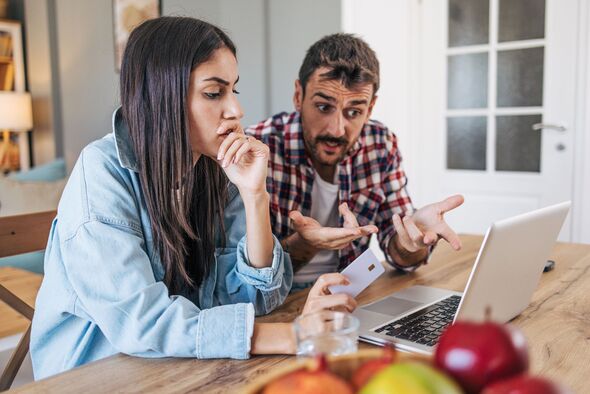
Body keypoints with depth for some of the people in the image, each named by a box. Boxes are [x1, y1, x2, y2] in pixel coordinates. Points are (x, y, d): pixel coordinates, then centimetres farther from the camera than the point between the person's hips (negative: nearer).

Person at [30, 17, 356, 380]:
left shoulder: (219, 171, -4)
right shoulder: (103, 171, -18)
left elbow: (256, 295, -7)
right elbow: (137, 319, -27)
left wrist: (254, 195, -21)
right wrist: (291, 336, -32)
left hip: (182, 368, 4)